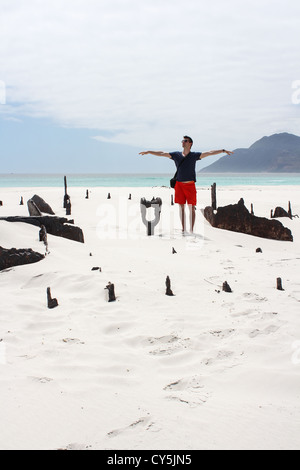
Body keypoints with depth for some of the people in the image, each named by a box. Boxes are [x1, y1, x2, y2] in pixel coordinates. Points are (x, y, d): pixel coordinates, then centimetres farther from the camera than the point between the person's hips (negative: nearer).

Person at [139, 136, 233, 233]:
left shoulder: (194, 155, 4)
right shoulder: (176, 155, 8)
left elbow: (209, 153, 0)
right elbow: (161, 154, 12)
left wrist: (223, 151, -6)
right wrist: (148, 152, 12)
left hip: (190, 185, -2)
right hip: (179, 184, 2)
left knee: (191, 208, -2)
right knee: (181, 207, 5)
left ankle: (191, 230, 3)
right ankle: (183, 229, 12)